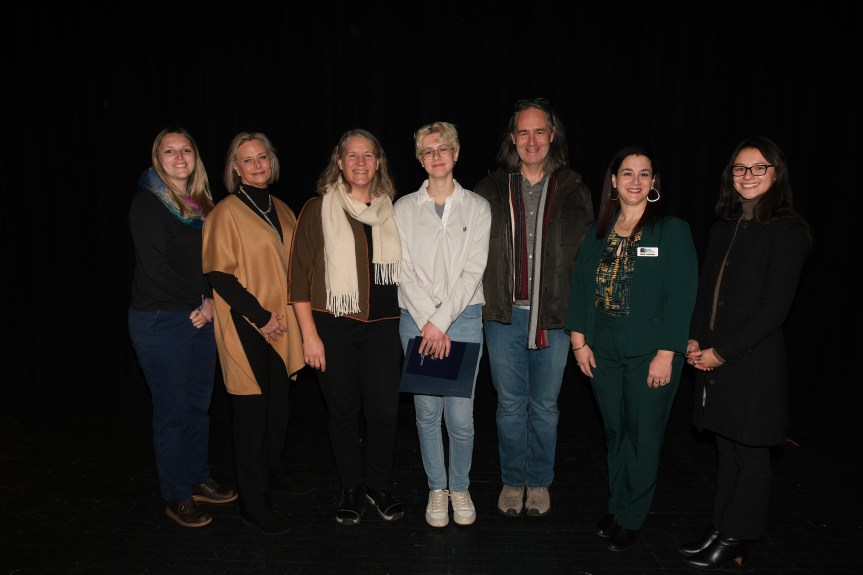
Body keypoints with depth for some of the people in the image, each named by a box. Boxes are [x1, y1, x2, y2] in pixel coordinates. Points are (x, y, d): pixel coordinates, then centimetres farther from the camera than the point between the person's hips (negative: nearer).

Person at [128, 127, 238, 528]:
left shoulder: (201, 204, 12)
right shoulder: (147, 203, -7)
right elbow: (155, 267, -15)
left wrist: (211, 303, -3)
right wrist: (199, 302, -10)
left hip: (201, 318, 6)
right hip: (161, 321, -6)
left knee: (199, 404, 14)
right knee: (172, 410, 2)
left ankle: (198, 480, 30)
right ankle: (177, 498, 17)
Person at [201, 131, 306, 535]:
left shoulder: (281, 210, 12)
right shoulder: (227, 212, -7)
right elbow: (218, 274, -12)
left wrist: (288, 312, 6)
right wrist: (260, 316, -14)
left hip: (282, 327, 6)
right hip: (247, 328, -6)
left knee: (281, 405, 14)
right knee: (252, 412, 1)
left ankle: (274, 470, 38)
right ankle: (254, 504, 14)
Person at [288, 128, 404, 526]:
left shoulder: (391, 211, 9)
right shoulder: (318, 210, -1)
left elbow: (405, 269, 16)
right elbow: (300, 275, -2)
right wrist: (309, 334, -7)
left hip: (382, 327, 2)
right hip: (334, 326, -2)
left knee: (384, 412, 1)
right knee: (343, 411, 8)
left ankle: (380, 486, 25)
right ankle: (351, 489, 29)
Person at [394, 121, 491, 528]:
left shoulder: (477, 208, 4)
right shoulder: (405, 208, 6)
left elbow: (473, 271, -4)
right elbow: (405, 271, -1)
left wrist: (442, 321, -11)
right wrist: (428, 324, -9)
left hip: (464, 318, -1)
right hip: (417, 320, 1)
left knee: (461, 415, 0)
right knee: (427, 411, 7)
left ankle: (460, 488, 23)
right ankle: (436, 489, 26)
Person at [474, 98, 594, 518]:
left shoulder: (574, 192, 2)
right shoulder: (491, 190, 2)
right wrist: (480, 304, -2)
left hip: (555, 317, 0)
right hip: (504, 315, 0)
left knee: (545, 406, 12)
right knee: (510, 405, 12)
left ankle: (539, 482, 31)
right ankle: (512, 481, 29)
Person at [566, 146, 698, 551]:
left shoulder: (672, 230, -6)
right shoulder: (598, 231, 8)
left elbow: (681, 295, -11)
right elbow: (580, 284, 8)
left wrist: (666, 354, -15)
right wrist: (579, 339, 0)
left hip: (650, 354, -4)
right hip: (603, 352, 4)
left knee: (644, 435, 6)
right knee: (615, 431, 15)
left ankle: (631, 518, 23)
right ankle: (616, 506, 32)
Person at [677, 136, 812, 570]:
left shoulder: (787, 230, -9)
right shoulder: (724, 226, 11)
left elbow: (774, 307, -14)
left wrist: (722, 352, -14)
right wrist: (694, 339, 1)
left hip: (755, 361, -6)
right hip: (712, 358, 6)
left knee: (750, 455, 8)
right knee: (727, 450, 15)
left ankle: (733, 540, 22)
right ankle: (720, 531, 28)